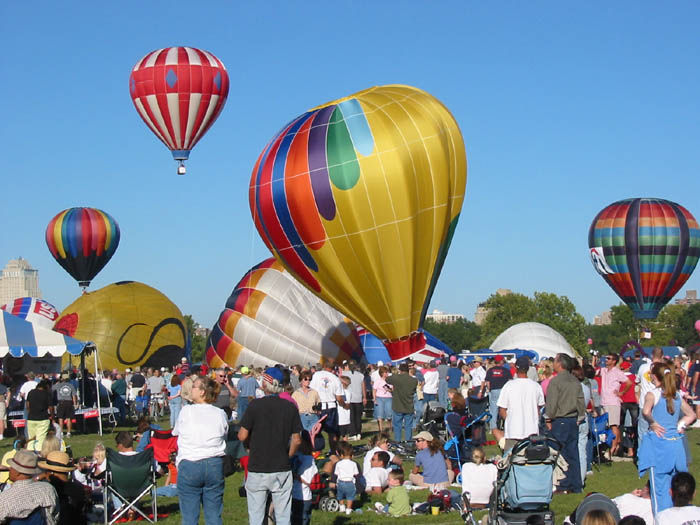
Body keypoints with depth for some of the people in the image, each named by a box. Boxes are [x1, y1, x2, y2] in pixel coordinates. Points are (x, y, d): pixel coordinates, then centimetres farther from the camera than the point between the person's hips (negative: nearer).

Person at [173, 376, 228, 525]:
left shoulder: (186, 411, -6)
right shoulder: (221, 414, 1)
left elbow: (175, 432, 8)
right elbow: (224, 437, 9)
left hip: (189, 466, -3)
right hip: (215, 466, 3)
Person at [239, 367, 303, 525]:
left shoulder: (255, 405, -9)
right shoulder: (290, 407, -1)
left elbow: (242, 436, -8)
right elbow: (297, 440, 1)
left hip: (257, 468, -2)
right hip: (282, 469, 2)